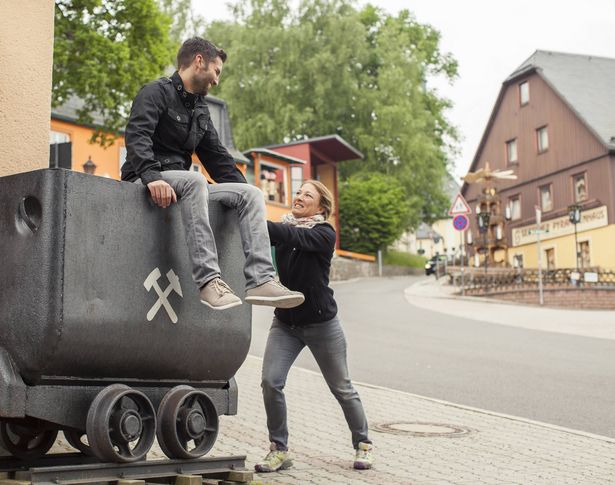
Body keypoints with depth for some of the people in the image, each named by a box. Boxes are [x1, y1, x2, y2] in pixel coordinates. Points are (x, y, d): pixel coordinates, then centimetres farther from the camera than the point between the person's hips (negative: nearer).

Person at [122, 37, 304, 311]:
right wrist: (151, 177, -36)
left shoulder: (200, 109, 22)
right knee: (194, 180, -38)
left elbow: (218, 157, 24)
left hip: (182, 184, 8)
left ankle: (260, 280, -26)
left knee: (250, 193, -10)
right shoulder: (157, 92, -3)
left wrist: (244, 193, 14)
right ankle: (208, 280, -44)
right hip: (146, 182, -8)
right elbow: (136, 135, -20)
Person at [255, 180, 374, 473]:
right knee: (270, 382, -13)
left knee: (341, 388, 9)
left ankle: (363, 444, 29)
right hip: (285, 322, 4)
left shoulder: (324, 233, -12)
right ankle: (279, 451, 2)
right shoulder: (283, 228, 3)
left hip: (321, 322, -3)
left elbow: (296, 237, -31)